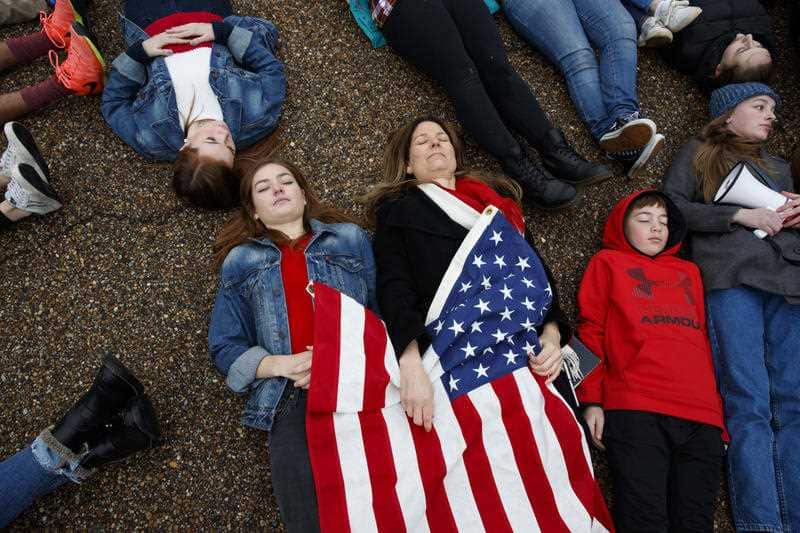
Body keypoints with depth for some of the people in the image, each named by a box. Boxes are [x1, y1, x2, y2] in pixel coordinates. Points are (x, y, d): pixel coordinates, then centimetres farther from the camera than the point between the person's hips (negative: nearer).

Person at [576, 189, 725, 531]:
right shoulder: (608, 262, 18)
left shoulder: (689, 272, 29)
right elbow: (590, 330, 9)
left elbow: (705, 341, 26)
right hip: (636, 410, -4)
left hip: (702, 417, 4)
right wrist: (592, 400, -2)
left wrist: (719, 412, 18)